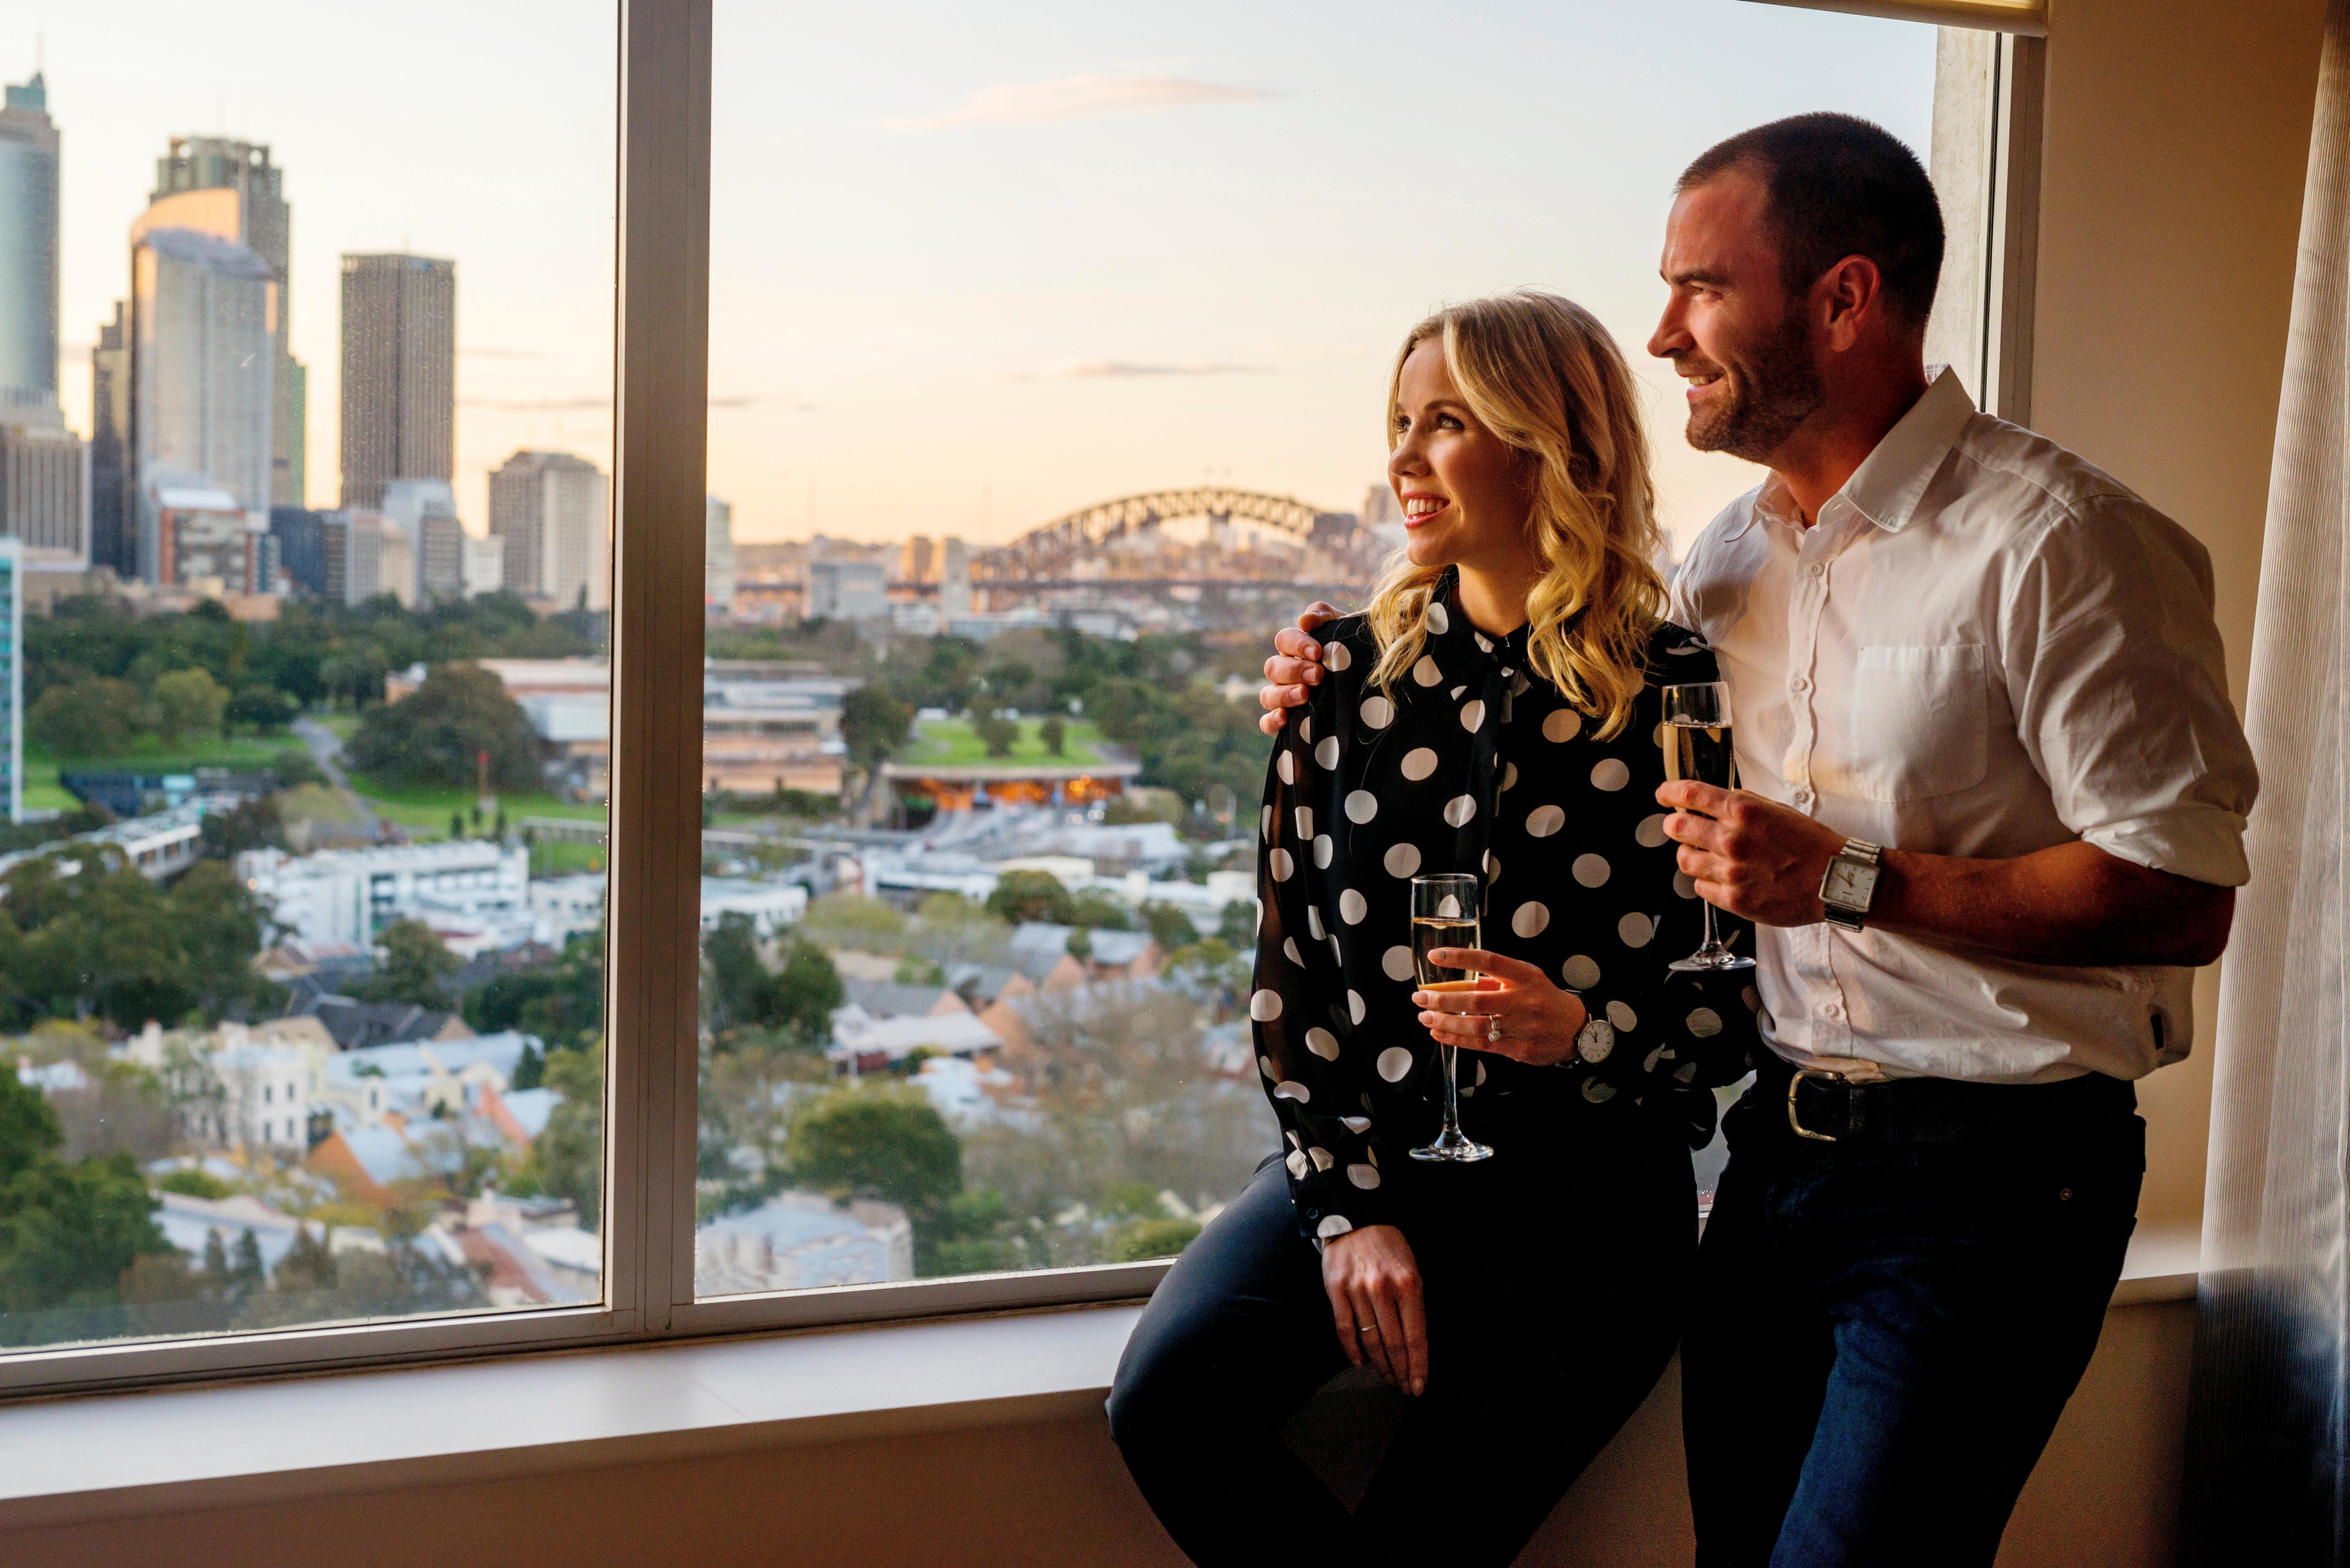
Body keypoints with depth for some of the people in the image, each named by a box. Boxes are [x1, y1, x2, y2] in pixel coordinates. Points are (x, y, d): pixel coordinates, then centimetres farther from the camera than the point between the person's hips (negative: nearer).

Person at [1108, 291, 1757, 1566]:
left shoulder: (1678, 697, -4)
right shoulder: (1351, 675, 4)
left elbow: (1748, 1006, 0)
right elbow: (1289, 961, 3)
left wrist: (1583, 1032, -20)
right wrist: (1347, 1210, -6)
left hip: (1585, 1190, -2)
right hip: (1367, 1157, 3)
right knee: (1166, 1401, -20)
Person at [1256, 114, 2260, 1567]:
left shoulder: (2056, 542, -14)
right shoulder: (1737, 551, 10)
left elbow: (2185, 896, -18)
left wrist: (1848, 880, -21)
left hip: (1986, 1175, -7)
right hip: (1778, 1150, 7)